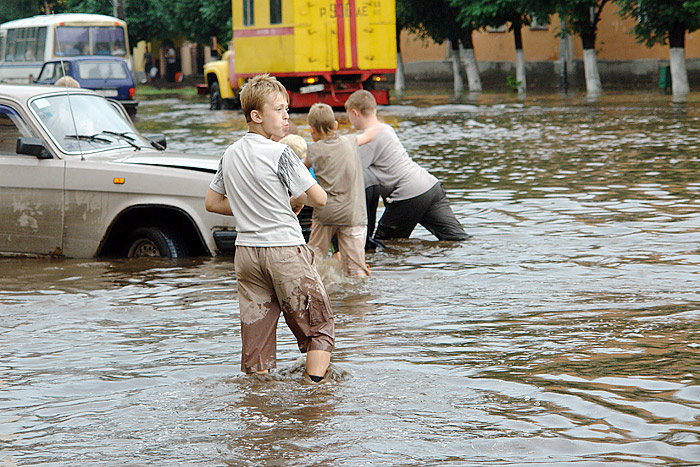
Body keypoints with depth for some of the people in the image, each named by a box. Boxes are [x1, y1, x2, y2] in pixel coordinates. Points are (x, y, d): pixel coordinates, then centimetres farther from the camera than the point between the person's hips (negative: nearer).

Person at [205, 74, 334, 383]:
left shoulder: (230, 155, 8)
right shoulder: (279, 154, -13)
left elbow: (212, 203, 18)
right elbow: (319, 198, -14)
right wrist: (296, 200, 7)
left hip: (246, 251, 6)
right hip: (285, 250, -6)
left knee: (256, 331, 10)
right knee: (318, 328, 5)